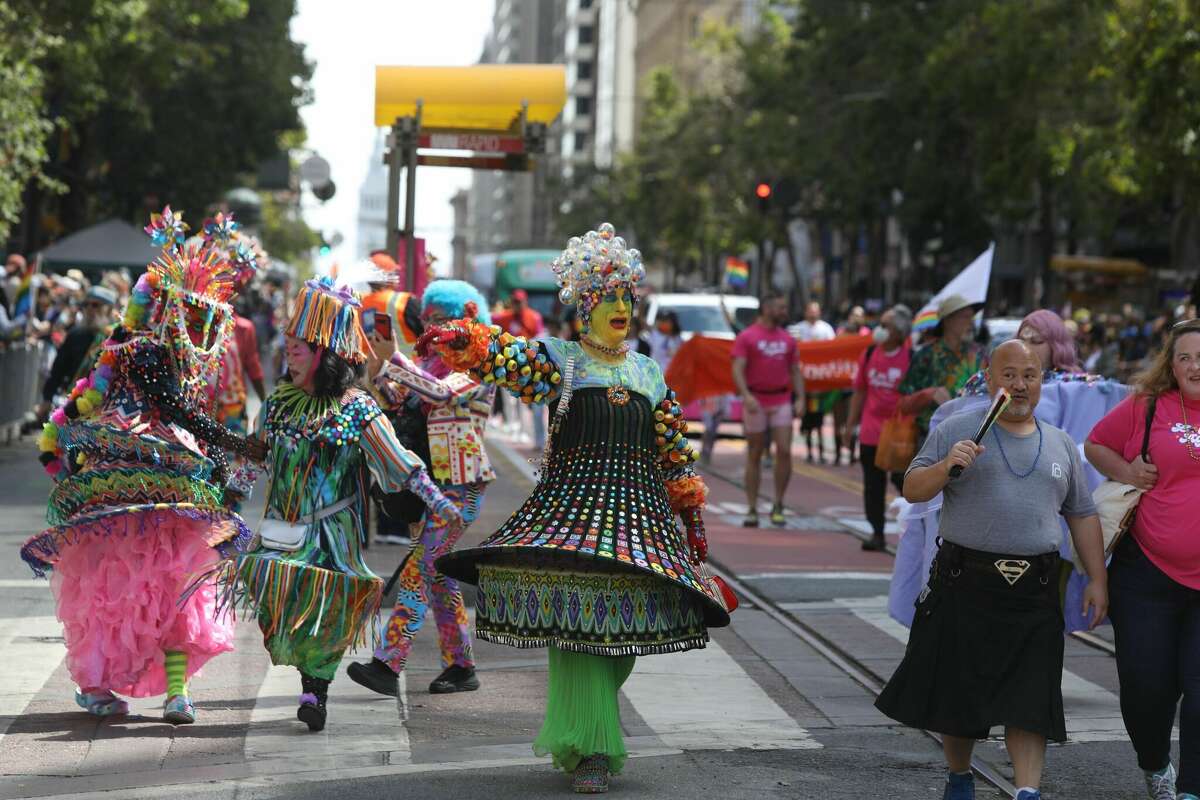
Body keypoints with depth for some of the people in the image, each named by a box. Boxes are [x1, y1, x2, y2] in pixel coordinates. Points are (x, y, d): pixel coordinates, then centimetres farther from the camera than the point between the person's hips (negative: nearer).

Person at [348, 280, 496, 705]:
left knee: (420, 569, -14)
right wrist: (377, 366, -13)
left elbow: (442, 392, -27)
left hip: (463, 485, -8)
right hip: (433, 481, 8)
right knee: (436, 571, 11)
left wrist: (393, 359, -30)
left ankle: (388, 664, -18)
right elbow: (396, 397, 5)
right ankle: (461, 667, 19)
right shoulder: (432, 362, 14)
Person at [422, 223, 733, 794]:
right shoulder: (559, 360, 3)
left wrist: (692, 516, 18)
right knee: (578, 623, -11)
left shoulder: (649, 374, 15)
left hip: (638, 512, 4)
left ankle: (576, 732, 21)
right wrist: (462, 340, -37)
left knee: (622, 629, 3)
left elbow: (675, 454, 19)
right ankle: (589, 750, -7)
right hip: (573, 505, -4)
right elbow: (506, 358, -16)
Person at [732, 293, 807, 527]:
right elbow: (738, 370, -11)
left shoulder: (787, 339, 12)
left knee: (784, 451, -8)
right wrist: (746, 395, -25)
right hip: (756, 402, -3)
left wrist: (800, 398, 0)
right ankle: (752, 510, 9)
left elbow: (795, 371, 14)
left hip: (782, 401, 3)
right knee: (754, 455, 4)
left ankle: (778, 507, 2)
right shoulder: (746, 337, -2)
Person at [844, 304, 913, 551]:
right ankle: (877, 534, 16)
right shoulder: (869, 355, 6)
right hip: (870, 434, 4)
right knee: (873, 486, 8)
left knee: (906, 483, -1)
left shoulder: (911, 358, -7)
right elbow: (860, 392, 14)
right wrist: (850, 425, 13)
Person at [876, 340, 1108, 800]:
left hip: (1033, 590, 2)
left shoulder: (1061, 446, 14)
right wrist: (946, 467, -20)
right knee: (957, 689, 7)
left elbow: (1082, 516, 18)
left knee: (1029, 698, -6)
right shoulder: (956, 431, 2)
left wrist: (1097, 579, 12)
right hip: (964, 584, -2)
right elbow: (912, 490, -1)